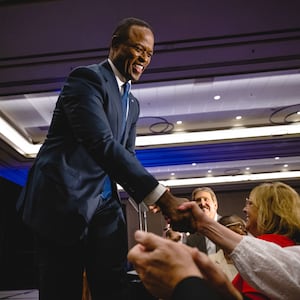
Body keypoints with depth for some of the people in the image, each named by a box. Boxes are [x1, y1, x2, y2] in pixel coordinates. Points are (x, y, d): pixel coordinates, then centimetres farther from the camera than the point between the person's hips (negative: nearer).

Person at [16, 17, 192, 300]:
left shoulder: (132, 103, 17)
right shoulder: (86, 77, -9)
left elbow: (127, 155, 14)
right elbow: (101, 144, -24)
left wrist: (159, 199, -4)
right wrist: (161, 196, -27)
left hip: (105, 205, 8)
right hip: (64, 198, -7)